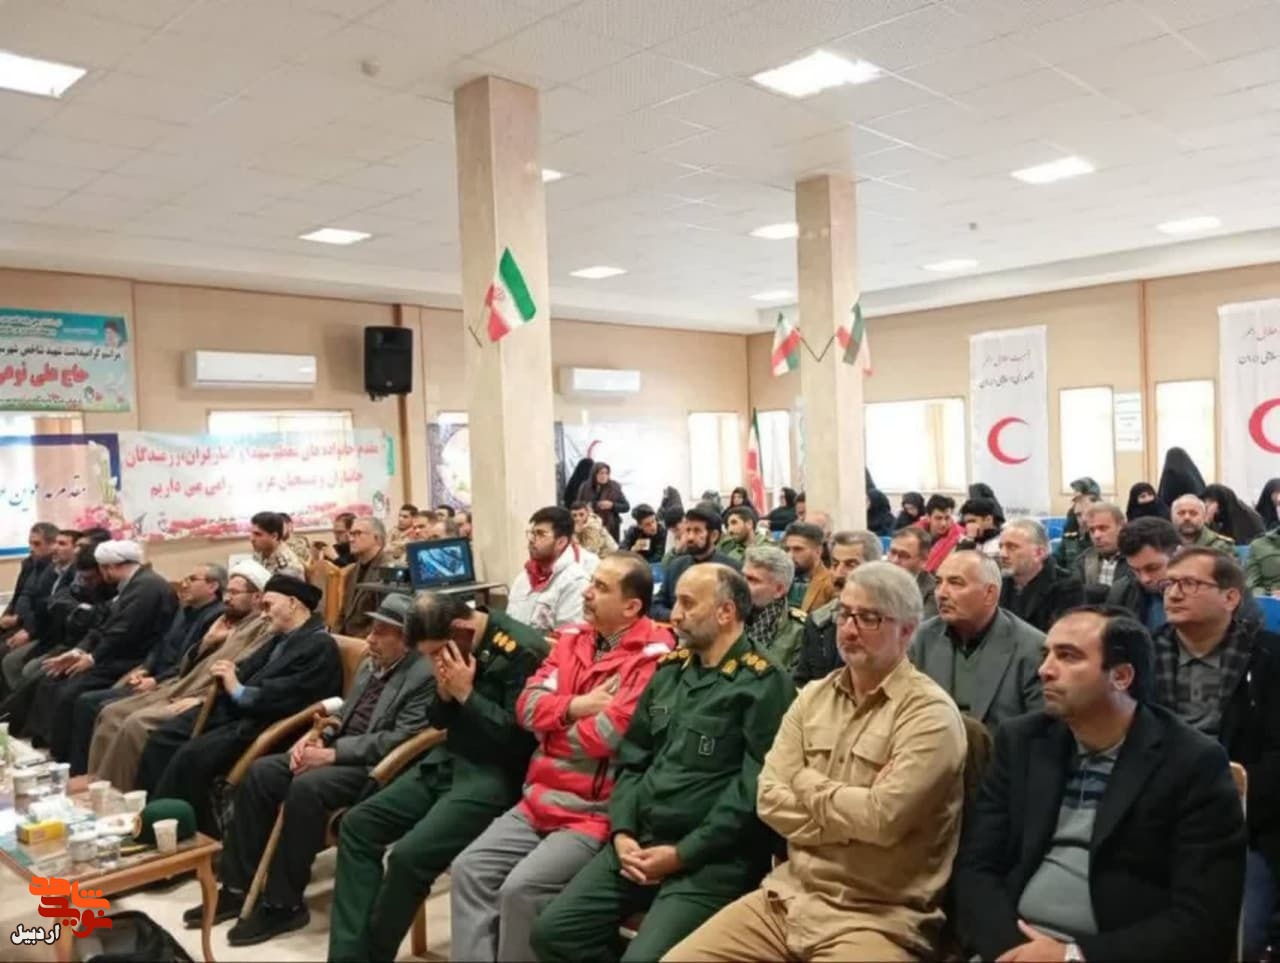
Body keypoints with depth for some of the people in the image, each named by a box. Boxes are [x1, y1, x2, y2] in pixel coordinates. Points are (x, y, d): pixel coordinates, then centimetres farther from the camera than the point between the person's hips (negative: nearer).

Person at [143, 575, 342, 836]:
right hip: (233, 709, 10)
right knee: (163, 738, -1)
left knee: (191, 755, -25)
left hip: (262, 724, -10)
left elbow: (287, 699, -20)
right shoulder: (282, 637, 18)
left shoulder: (321, 646, -12)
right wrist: (230, 672, -5)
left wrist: (239, 691, -14)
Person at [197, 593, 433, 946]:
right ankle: (239, 886, 0)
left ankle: (284, 903, -17)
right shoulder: (370, 665, 15)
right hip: (340, 751, 9)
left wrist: (332, 753, -21)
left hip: (376, 767, -9)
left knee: (305, 787, -32)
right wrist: (316, 735, 0)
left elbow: (399, 740, -21)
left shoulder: (424, 676, -13)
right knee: (260, 773, -9)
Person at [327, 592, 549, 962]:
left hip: (494, 774, -9)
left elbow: (519, 737, -19)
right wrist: (445, 692, -6)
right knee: (357, 825, 2)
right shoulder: (453, 648, 6)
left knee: (409, 855, -23)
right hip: (448, 761, 9)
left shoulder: (523, 651, -18)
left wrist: (466, 694, -18)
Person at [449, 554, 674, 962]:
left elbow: (606, 737, -21)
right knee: (469, 870, -3)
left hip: (594, 812, -7)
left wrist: (555, 722, -3)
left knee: (521, 889, -21)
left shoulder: (653, 655, -15)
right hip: (539, 800, 7)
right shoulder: (572, 637, 9)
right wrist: (576, 706, -12)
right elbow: (527, 706, 5)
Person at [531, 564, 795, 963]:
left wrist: (683, 853, -14)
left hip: (712, 857, -6)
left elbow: (754, 789, -15)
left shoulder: (763, 684, -9)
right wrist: (623, 832, 0)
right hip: (642, 841, 7)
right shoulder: (669, 671, 13)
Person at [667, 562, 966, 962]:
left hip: (877, 917, -5)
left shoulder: (930, 713, -11)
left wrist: (807, 783, -6)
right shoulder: (813, 696, 8)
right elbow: (770, 800, 1)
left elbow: (883, 818, -22)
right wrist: (854, 811, -12)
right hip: (789, 895, 6)